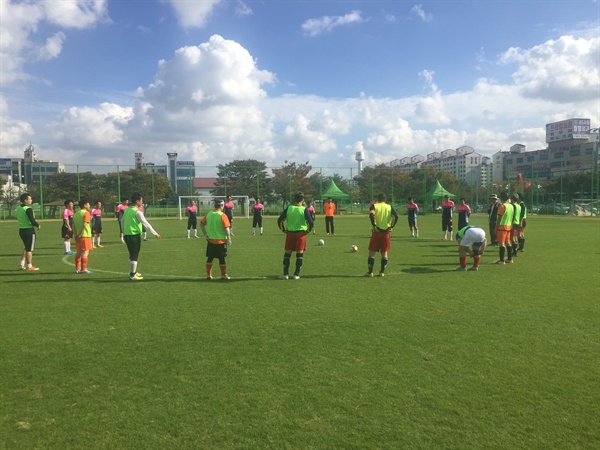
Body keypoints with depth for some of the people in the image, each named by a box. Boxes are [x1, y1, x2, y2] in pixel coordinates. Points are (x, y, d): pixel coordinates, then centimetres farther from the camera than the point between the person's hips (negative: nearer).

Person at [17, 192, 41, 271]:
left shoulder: (18, 208, 8)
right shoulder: (28, 209, -19)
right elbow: (32, 221, -23)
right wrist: (38, 225, -3)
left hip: (21, 229, 8)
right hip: (29, 230, -8)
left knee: (27, 248, 21)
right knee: (29, 249, 2)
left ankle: (22, 264, 20)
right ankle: (29, 266, 8)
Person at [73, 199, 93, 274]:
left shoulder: (76, 214, 13)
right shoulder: (86, 213, -11)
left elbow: (73, 225, 8)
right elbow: (84, 225, -21)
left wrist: (76, 234, 6)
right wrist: (80, 234, -16)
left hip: (78, 236, 8)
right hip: (85, 235, -8)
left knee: (79, 252, 16)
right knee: (85, 252, -4)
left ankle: (77, 268, 22)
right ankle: (83, 269, -5)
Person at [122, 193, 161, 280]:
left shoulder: (126, 210, 8)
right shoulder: (137, 212, -15)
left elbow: (123, 221, 16)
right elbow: (146, 224, -16)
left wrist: (124, 233, 26)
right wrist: (155, 234, -12)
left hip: (127, 235, 8)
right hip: (135, 235, -8)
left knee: (132, 254, 19)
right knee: (135, 255, 1)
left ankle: (133, 272, 29)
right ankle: (133, 275, 4)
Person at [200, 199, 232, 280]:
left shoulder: (209, 214, 2)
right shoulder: (222, 215, -14)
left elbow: (201, 224, 6)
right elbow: (227, 228, -18)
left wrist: (205, 234, 9)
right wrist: (229, 238, -10)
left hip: (210, 240, 5)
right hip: (221, 241, -5)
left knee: (210, 258, 12)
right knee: (221, 258, 4)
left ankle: (208, 275, 16)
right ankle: (223, 275, 11)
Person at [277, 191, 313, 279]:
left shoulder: (288, 208, 1)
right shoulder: (304, 210, -6)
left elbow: (280, 220, 0)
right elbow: (310, 222, -14)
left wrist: (284, 230, 10)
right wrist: (307, 231, 2)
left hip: (290, 233, 2)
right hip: (301, 233, -2)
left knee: (287, 253, 9)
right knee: (300, 254, 6)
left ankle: (285, 274, 7)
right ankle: (296, 274, 5)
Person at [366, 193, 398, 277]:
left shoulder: (374, 206, 0)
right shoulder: (389, 207, 6)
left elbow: (371, 215, -20)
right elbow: (396, 216, -9)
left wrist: (374, 226, -14)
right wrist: (391, 227, -5)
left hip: (376, 232, -2)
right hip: (386, 232, 2)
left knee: (372, 252, 6)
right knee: (384, 253, 12)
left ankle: (370, 272, 3)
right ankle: (382, 272, 12)